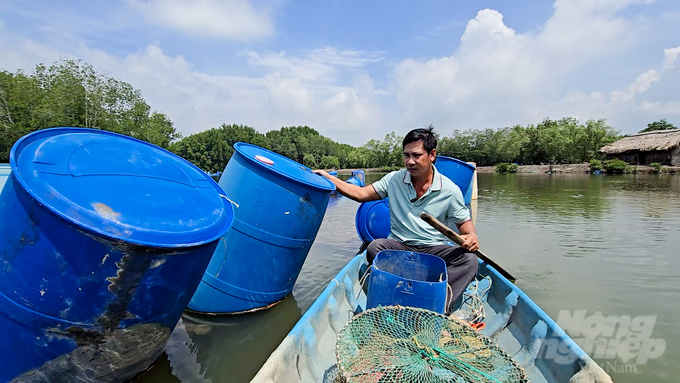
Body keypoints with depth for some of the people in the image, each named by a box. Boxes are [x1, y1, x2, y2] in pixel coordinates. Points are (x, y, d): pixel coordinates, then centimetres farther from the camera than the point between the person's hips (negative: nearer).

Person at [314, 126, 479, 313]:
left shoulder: (450, 190, 0)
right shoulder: (394, 179, 4)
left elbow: (464, 221, 7)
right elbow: (361, 194, 5)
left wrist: (472, 236, -16)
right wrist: (328, 178, -2)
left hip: (435, 250, -1)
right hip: (399, 247, 1)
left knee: (468, 259, -27)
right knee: (375, 247, -29)